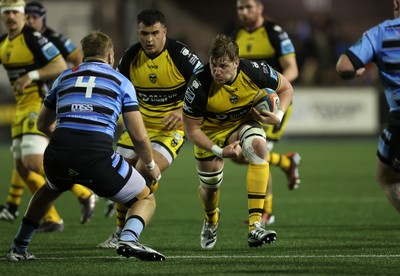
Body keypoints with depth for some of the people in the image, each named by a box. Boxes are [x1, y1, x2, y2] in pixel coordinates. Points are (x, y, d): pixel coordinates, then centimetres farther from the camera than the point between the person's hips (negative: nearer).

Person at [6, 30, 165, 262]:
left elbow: (43, 125, 37)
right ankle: (129, 239, -14)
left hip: (57, 156, 4)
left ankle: (19, 248, 39)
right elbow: (139, 136, 10)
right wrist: (151, 166, 28)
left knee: (50, 189, 40)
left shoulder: (65, 77, 25)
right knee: (146, 199, 16)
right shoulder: (121, 81, 15)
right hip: (97, 157, -4)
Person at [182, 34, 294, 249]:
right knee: (210, 186, 7)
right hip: (211, 131, 0)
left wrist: (278, 116, -23)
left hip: (245, 122, 0)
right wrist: (220, 151, -29)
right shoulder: (199, 85, -32)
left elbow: (286, 88, -6)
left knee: (258, 147, -32)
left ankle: (255, 226, -37)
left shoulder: (255, 72, -27)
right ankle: (211, 221, 50)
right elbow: (191, 130, -20)